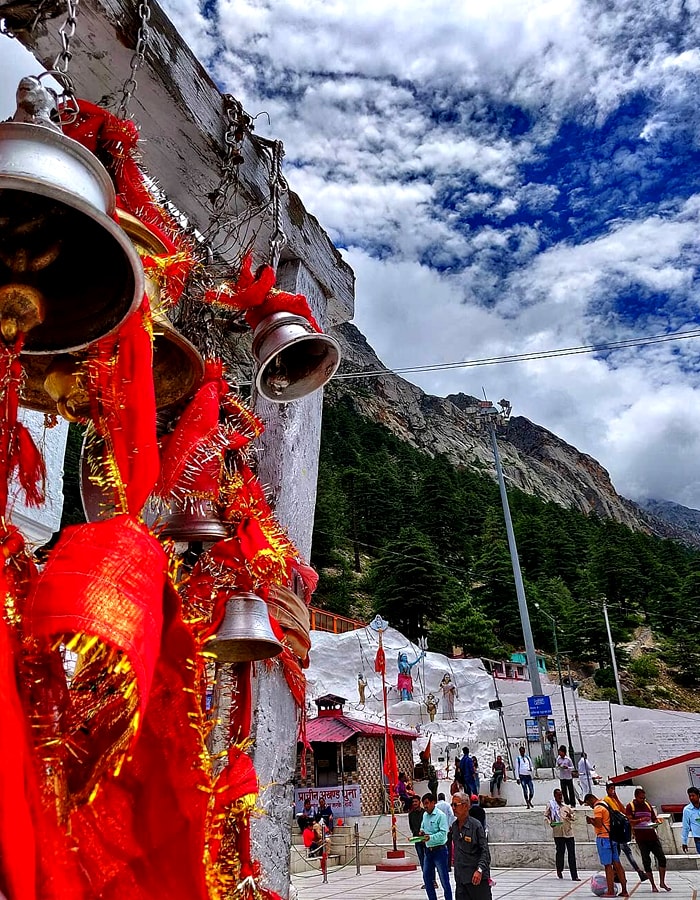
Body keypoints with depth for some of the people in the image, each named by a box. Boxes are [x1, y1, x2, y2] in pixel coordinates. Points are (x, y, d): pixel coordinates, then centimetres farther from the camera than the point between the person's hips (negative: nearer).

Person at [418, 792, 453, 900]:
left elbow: (443, 833, -21)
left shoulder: (440, 815, -14)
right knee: (426, 877, 14)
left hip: (439, 850, -8)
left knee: (444, 879, -1)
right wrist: (422, 831, 0)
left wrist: (430, 837, -31)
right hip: (428, 850, 8)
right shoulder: (425, 815, 8)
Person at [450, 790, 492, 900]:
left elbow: (485, 851, -11)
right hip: (460, 877, 6)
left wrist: (480, 870, -21)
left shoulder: (476, 825, -11)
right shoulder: (454, 826, 8)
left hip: (477, 876, -5)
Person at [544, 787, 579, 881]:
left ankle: (574, 876, 0)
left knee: (572, 854, -1)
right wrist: (550, 823, -14)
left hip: (569, 832, 3)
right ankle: (559, 870, 24)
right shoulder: (551, 805, 5)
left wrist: (570, 816, -2)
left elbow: (574, 818, 20)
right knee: (560, 852, 2)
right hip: (558, 832, -3)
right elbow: (546, 815, 3)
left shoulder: (566, 806, 17)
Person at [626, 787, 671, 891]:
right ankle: (653, 885, 10)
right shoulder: (630, 806, -2)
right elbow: (629, 821, -11)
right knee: (646, 861, 0)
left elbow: (654, 818, 18)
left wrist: (657, 821, -6)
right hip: (641, 838, -4)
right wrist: (640, 820, -26)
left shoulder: (648, 805, 14)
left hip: (652, 835, 4)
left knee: (662, 858, -1)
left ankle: (662, 882, 13)